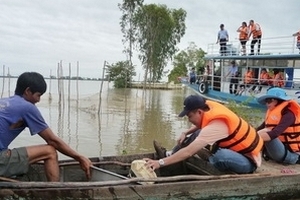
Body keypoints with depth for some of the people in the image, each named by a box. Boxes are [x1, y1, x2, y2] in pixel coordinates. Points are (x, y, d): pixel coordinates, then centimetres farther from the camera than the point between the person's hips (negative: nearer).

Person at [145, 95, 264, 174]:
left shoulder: (215, 126, -33)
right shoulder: (210, 107, -10)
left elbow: (188, 152, -37)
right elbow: (201, 124, 15)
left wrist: (160, 163, -34)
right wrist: (186, 133, -2)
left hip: (248, 161, -9)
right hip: (239, 151, 9)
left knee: (221, 156, -38)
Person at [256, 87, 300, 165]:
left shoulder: (288, 114, -15)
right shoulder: (272, 113, 9)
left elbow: (274, 133, -31)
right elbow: (259, 129, 1)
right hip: (282, 149, 9)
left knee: (266, 132, -26)